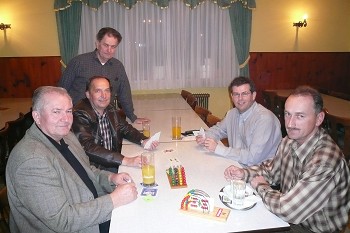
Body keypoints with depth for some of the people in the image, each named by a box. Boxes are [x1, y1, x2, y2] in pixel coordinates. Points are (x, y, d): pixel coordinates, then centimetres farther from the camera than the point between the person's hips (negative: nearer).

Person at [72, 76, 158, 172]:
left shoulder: (110, 110, 4)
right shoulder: (80, 115, -18)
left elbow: (125, 128, 18)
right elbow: (89, 149, -29)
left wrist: (143, 141, -4)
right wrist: (126, 161, -36)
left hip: (113, 163, 7)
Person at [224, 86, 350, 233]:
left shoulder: (325, 161, -33)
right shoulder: (290, 141, -7)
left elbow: (287, 211, -31)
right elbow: (271, 169, 10)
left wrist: (261, 186, -14)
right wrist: (244, 173, -8)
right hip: (290, 217, 6)